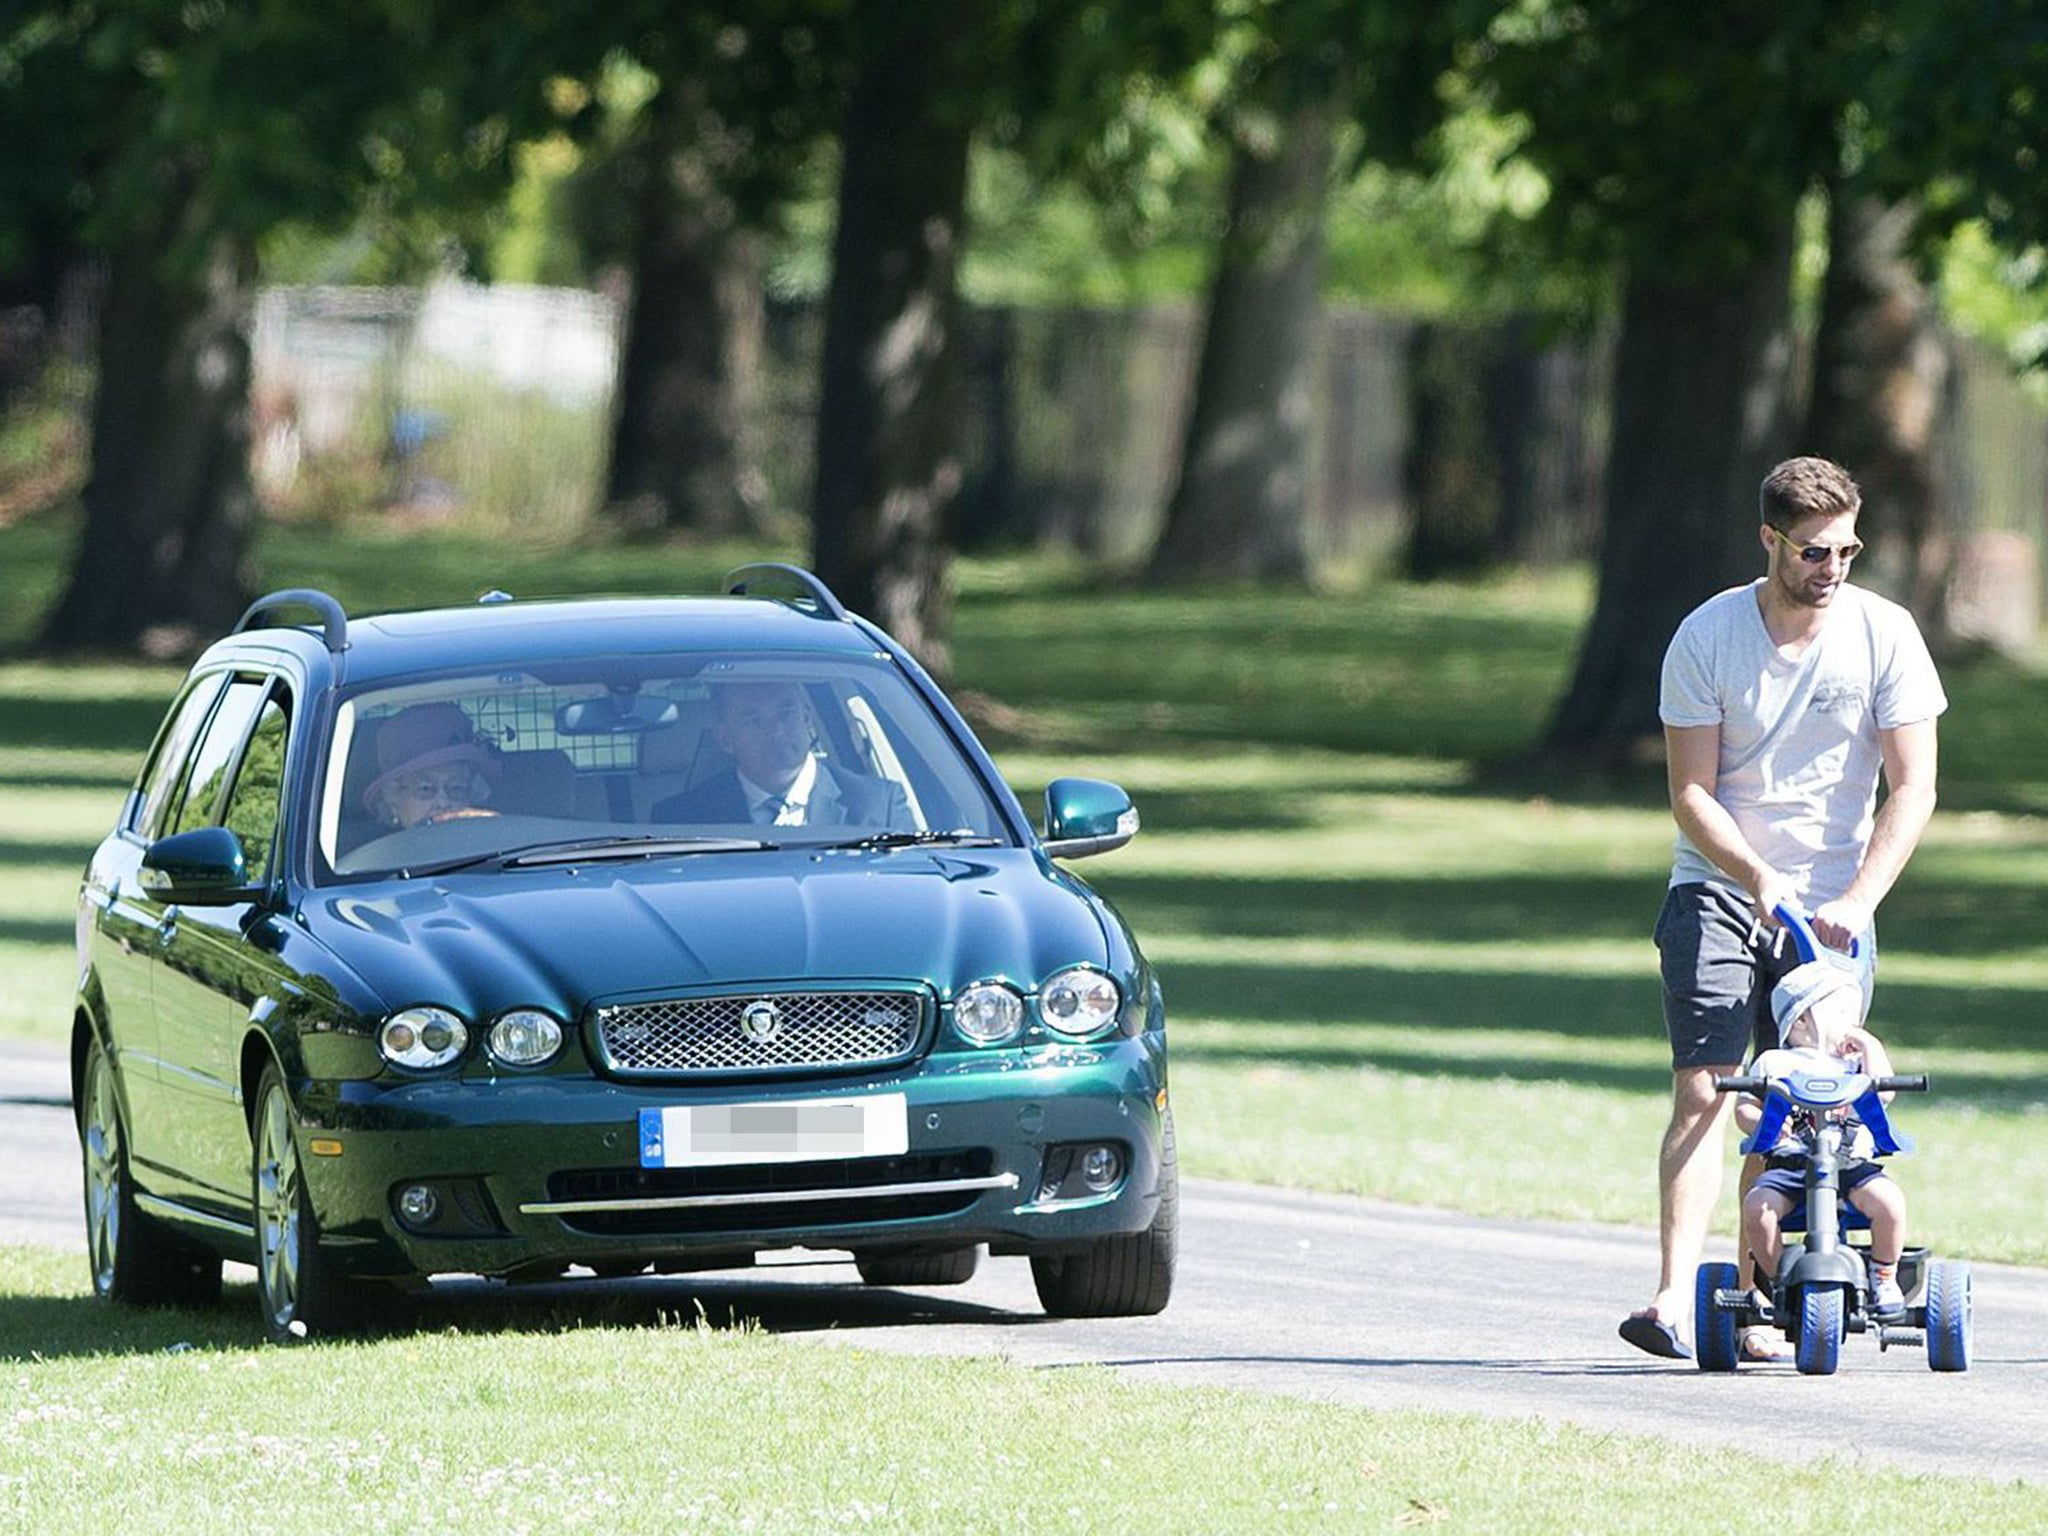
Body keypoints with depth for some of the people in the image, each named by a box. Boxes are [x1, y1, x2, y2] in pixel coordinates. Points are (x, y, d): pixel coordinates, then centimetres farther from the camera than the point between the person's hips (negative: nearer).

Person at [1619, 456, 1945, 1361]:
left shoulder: (1882, 634, -5)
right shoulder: (1707, 637, -6)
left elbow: (1912, 787, -6)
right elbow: (1691, 792, -6)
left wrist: (1857, 901, -18)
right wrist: (1760, 879, -22)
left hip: (1834, 903, 1)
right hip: (1719, 890, -1)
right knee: (1703, 1092, -14)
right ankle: (1675, 1298, -21)